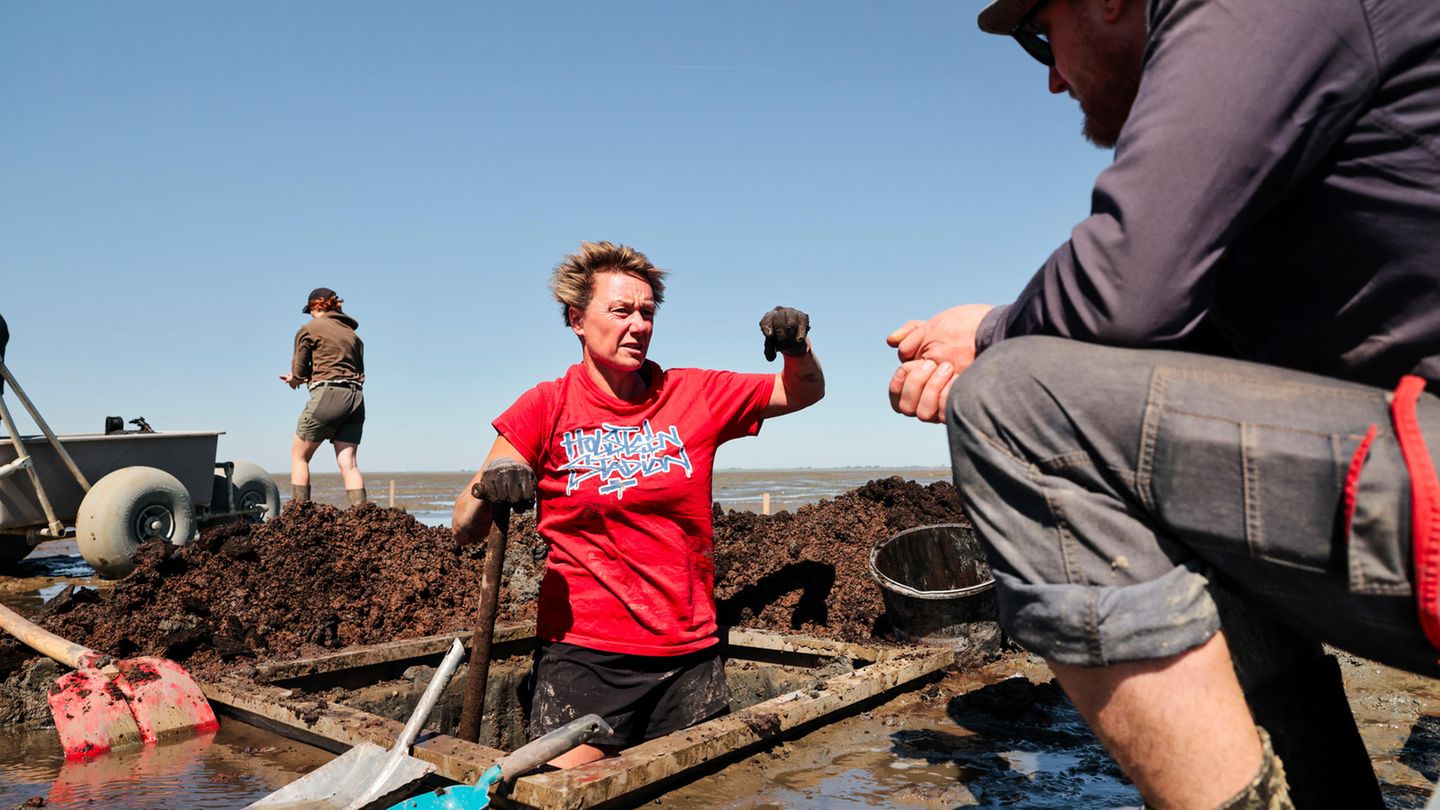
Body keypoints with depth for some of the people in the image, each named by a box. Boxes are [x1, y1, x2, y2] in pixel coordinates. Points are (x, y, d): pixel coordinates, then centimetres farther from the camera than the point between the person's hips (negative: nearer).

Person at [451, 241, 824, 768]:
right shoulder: (547, 407, -3)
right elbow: (463, 532, -4)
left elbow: (806, 392, 14)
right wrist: (488, 490, -27)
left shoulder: (693, 396, 4)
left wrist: (796, 345, -7)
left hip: (690, 655, 3)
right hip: (583, 657, -2)